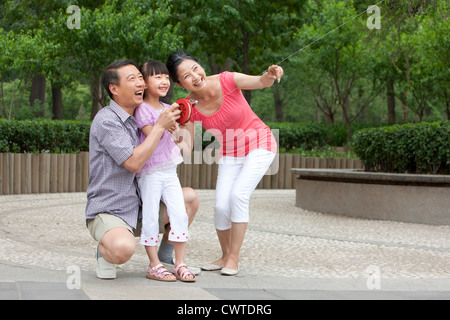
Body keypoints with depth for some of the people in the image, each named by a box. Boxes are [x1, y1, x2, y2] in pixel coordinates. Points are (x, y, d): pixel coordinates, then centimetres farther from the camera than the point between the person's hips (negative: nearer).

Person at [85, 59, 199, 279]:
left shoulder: (137, 119, 11)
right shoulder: (106, 120, -16)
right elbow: (134, 162, -23)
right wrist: (160, 126, -19)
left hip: (139, 209, 8)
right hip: (107, 211, -8)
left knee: (189, 197, -1)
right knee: (123, 249, -38)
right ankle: (105, 252, 0)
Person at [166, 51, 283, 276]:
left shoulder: (226, 81, -23)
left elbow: (261, 82, -26)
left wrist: (270, 74, -48)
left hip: (259, 144, -3)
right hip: (229, 153, 3)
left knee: (238, 195, -20)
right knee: (221, 206, -10)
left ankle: (233, 259, -8)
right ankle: (225, 256, 15)